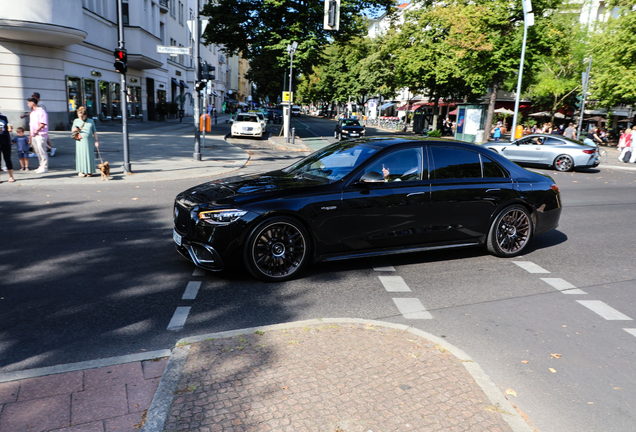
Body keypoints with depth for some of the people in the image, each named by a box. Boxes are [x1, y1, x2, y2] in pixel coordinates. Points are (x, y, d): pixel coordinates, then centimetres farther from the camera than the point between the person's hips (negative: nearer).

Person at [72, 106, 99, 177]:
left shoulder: (91, 121, 11)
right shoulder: (76, 121, 13)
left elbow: (94, 131, 12)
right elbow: (73, 130, 18)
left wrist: (96, 140, 4)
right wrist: (75, 129, -7)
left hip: (89, 140, 0)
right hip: (80, 141, 0)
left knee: (89, 155, -1)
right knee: (80, 155, -1)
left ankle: (89, 171, 5)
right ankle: (81, 171, 6)